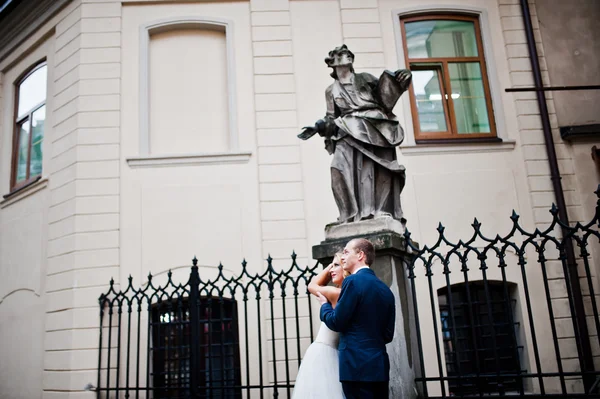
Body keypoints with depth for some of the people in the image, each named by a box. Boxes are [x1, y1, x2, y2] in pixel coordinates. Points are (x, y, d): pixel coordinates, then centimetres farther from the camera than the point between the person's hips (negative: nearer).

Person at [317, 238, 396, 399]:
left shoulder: (353, 281, -10)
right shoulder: (386, 289, 12)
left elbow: (336, 323, -10)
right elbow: (388, 335, 14)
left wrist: (325, 305, 9)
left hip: (357, 365, -7)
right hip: (380, 365, 7)